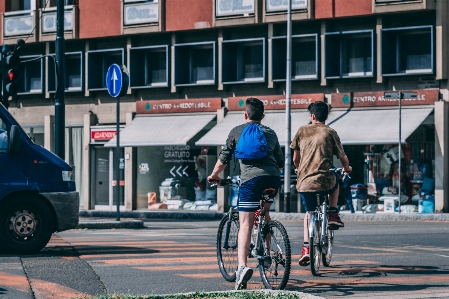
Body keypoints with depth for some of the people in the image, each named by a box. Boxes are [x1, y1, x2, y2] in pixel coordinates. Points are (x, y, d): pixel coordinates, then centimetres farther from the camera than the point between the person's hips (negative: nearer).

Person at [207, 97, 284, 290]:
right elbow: (281, 163, 27)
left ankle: (242, 266, -26)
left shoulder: (237, 131, 15)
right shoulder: (270, 133, 24)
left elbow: (223, 159, 15)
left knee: (245, 224, -9)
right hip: (273, 178, 4)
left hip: (251, 178, -4)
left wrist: (214, 176, 31)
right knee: (264, 212, 32)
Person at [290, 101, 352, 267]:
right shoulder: (330, 133, 3)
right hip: (324, 181, -1)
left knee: (309, 213, 19)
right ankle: (333, 215, 26)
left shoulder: (302, 131, 7)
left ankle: (306, 247, 4)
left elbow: (295, 158, 15)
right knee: (335, 180, 35)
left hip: (304, 182, 1)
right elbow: (343, 157, 7)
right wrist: (346, 168, 29)